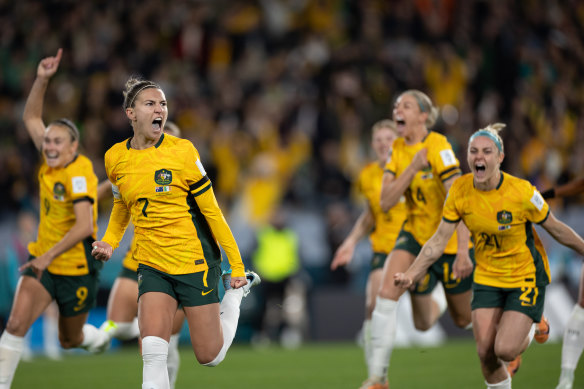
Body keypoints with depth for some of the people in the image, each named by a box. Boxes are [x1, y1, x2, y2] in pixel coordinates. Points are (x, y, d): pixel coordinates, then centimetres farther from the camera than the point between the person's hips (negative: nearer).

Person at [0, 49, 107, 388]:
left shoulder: (79, 174, -21)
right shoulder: (52, 162, -1)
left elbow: (84, 226, -30)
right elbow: (31, 118, 10)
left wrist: (48, 256, -31)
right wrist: (42, 80, -2)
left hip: (77, 268, -5)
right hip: (43, 263, 5)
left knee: (71, 339, 14)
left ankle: (103, 336, 47)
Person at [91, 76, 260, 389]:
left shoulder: (181, 151, -12)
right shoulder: (115, 158, 0)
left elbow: (211, 211, -6)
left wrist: (236, 266, -5)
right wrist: (109, 242, 7)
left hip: (195, 261, -3)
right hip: (152, 266, 3)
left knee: (210, 356, 7)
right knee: (153, 352, -18)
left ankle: (236, 290, 33)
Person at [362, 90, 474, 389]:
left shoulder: (438, 147, -22)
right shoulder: (398, 150, -2)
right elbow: (386, 202, -11)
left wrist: (463, 251, -36)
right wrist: (412, 168, -24)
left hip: (449, 241, -5)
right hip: (414, 235, 5)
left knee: (464, 320, 10)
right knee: (386, 294, -19)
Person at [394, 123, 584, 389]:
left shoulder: (521, 191, -23)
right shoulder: (460, 190, -13)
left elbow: (556, 229, -9)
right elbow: (440, 239, -6)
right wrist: (411, 273, -15)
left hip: (525, 276, -4)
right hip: (486, 276, 4)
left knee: (505, 350, -14)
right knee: (485, 352, -4)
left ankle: (531, 328, 21)